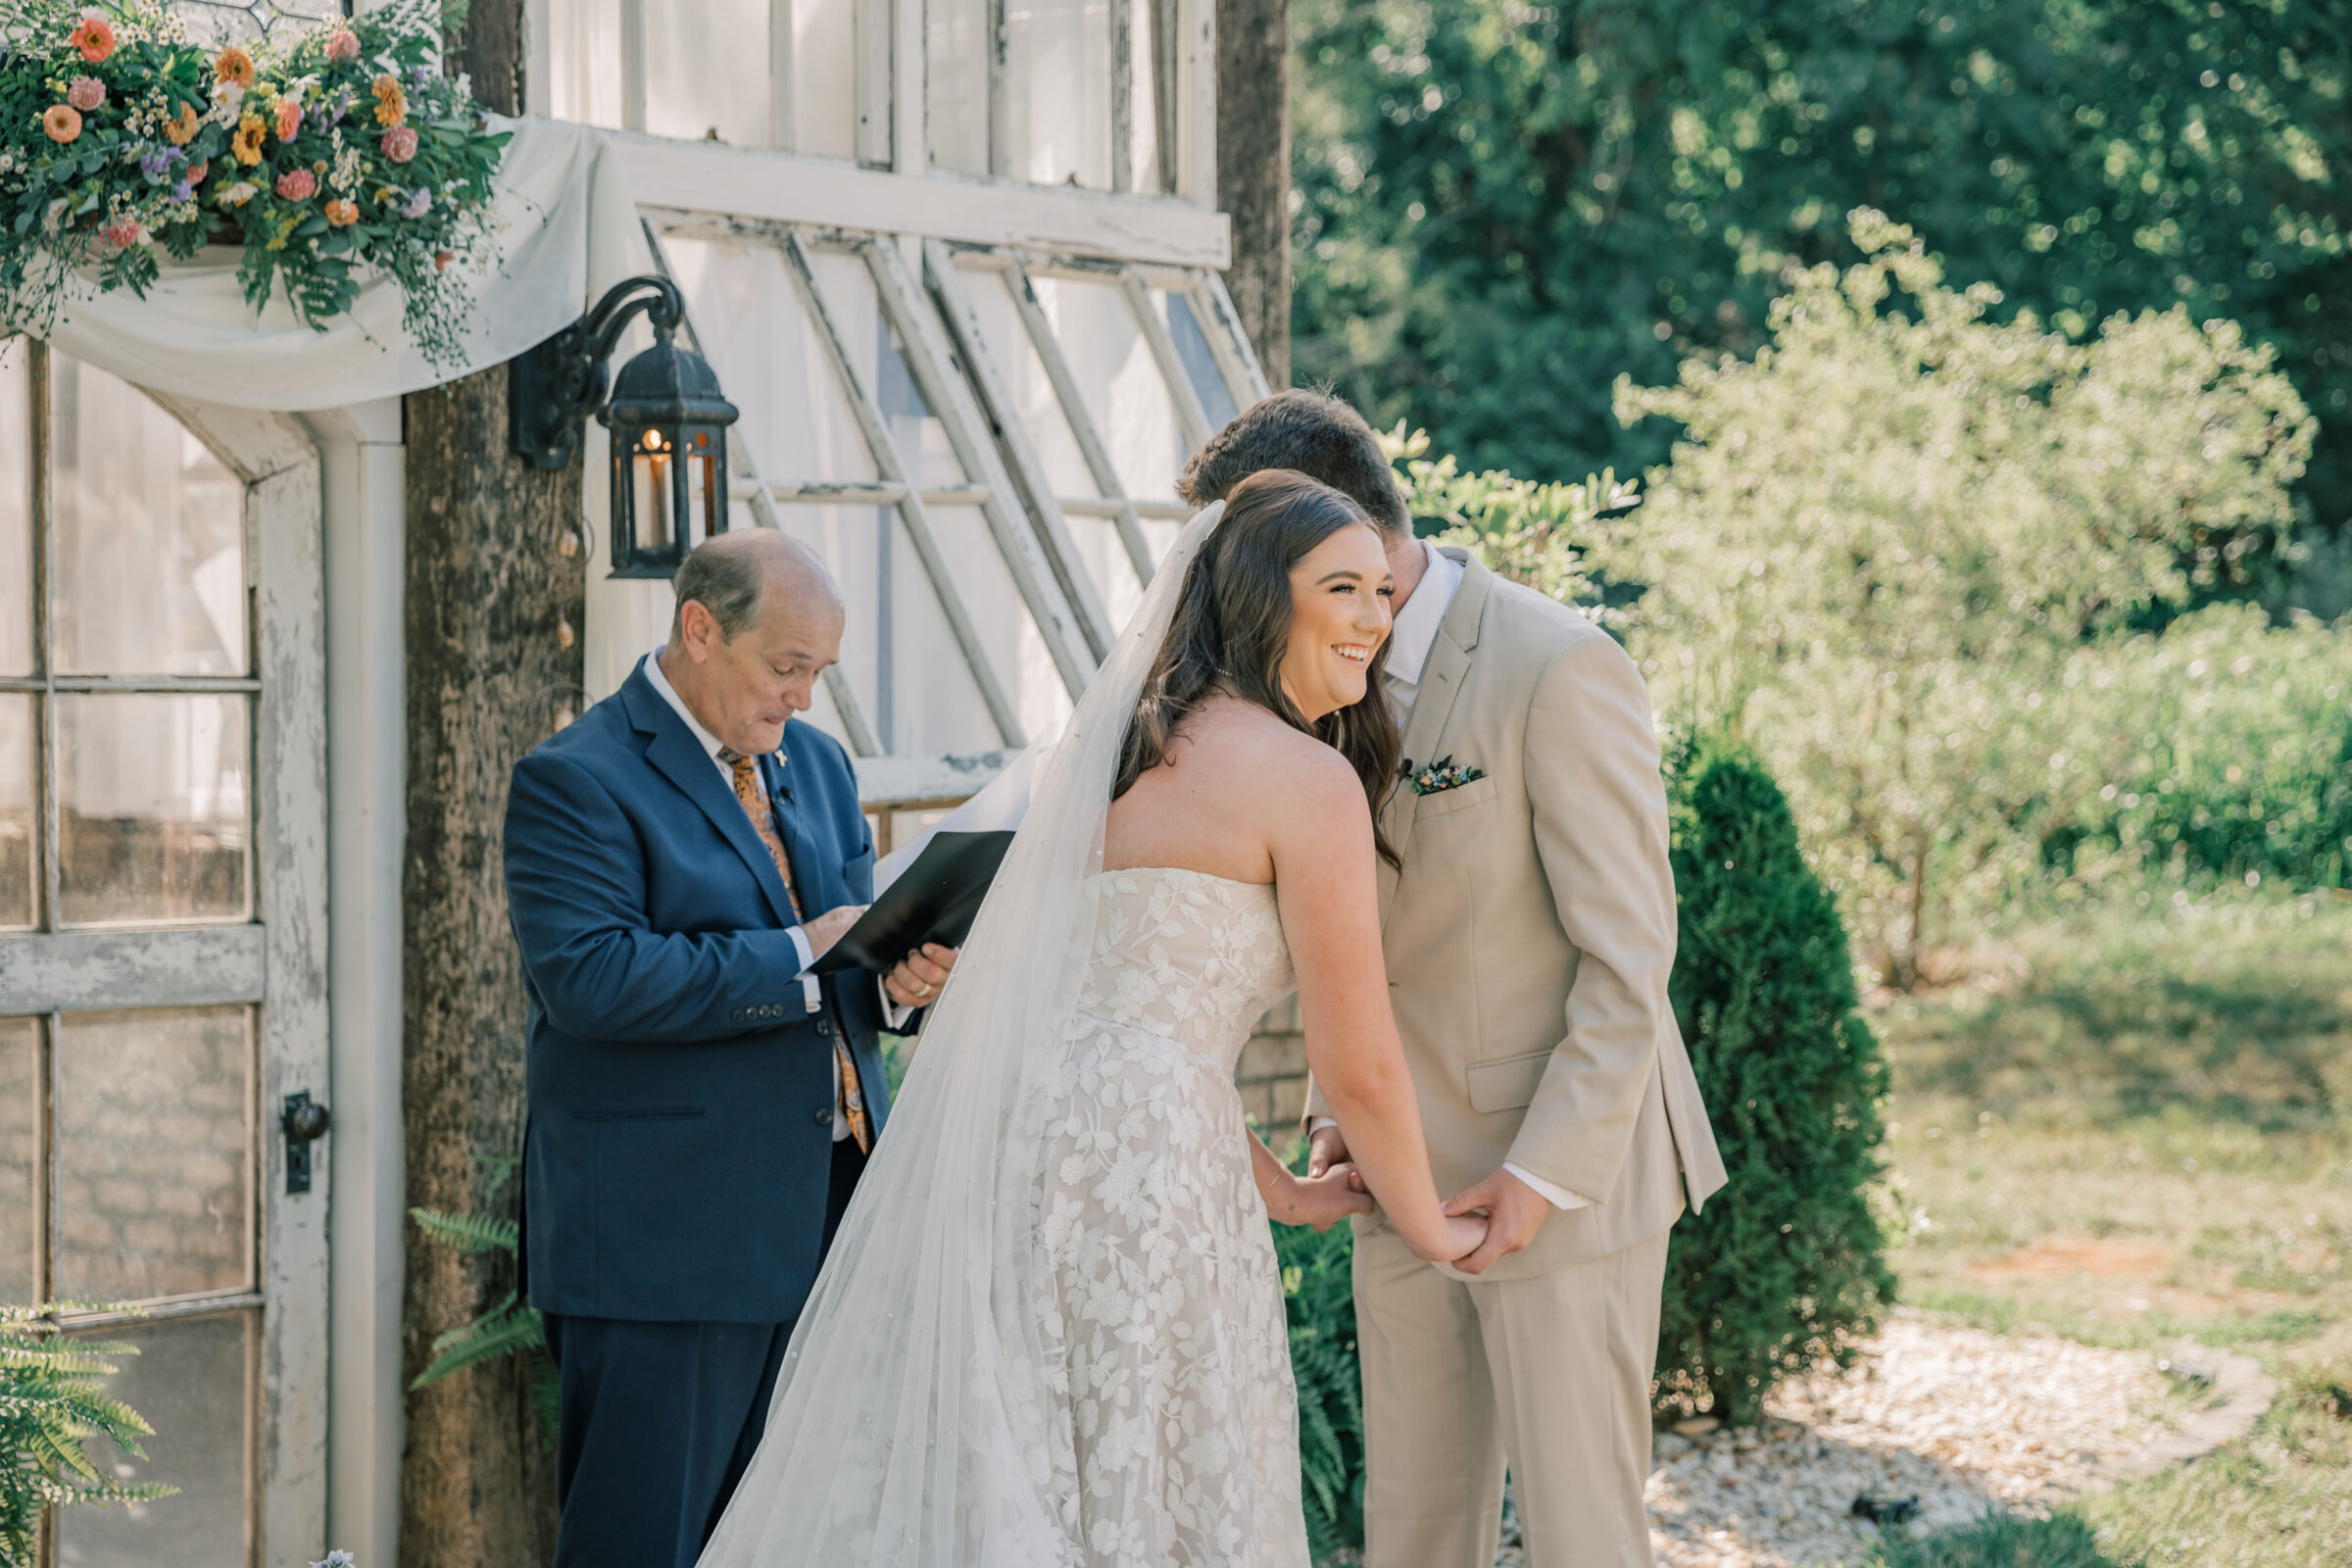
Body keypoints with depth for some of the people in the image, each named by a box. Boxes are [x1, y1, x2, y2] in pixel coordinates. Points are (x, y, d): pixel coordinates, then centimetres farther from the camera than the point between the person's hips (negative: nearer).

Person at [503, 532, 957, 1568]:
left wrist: (895, 980, -4)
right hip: (667, 1240, -7)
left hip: (819, 1220, 8)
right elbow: (588, 978, -21)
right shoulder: (575, 781, -9)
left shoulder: (814, 763, 16)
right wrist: (800, 958, -20)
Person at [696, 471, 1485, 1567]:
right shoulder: (1312, 779, -6)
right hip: (1136, 1168, -8)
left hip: (1013, 1142, 8)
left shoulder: (1127, 747, 19)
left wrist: (1280, 1191, 30)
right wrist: (1426, 1223, 12)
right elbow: (1357, 1067, -5)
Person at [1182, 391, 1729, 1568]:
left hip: (1569, 1181, -7)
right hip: (1410, 1186, 7)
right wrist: (1334, 1107, 5)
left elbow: (1629, 954, -16)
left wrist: (1544, 1172, -17)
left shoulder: (1559, 671, -15)